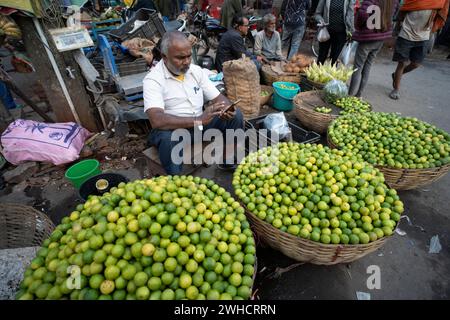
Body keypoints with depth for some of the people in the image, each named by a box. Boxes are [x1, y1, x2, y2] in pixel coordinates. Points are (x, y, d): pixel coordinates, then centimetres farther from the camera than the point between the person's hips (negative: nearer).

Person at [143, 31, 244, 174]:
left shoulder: (196, 70, 2)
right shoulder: (153, 79, -17)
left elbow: (218, 98, 4)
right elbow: (157, 121, -31)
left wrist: (226, 110, -21)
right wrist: (198, 121, -36)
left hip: (200, 123, 6)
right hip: (173, 128, -5)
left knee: (235, 115, -10)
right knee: (169, 138, -40)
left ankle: (229, 162, 7)